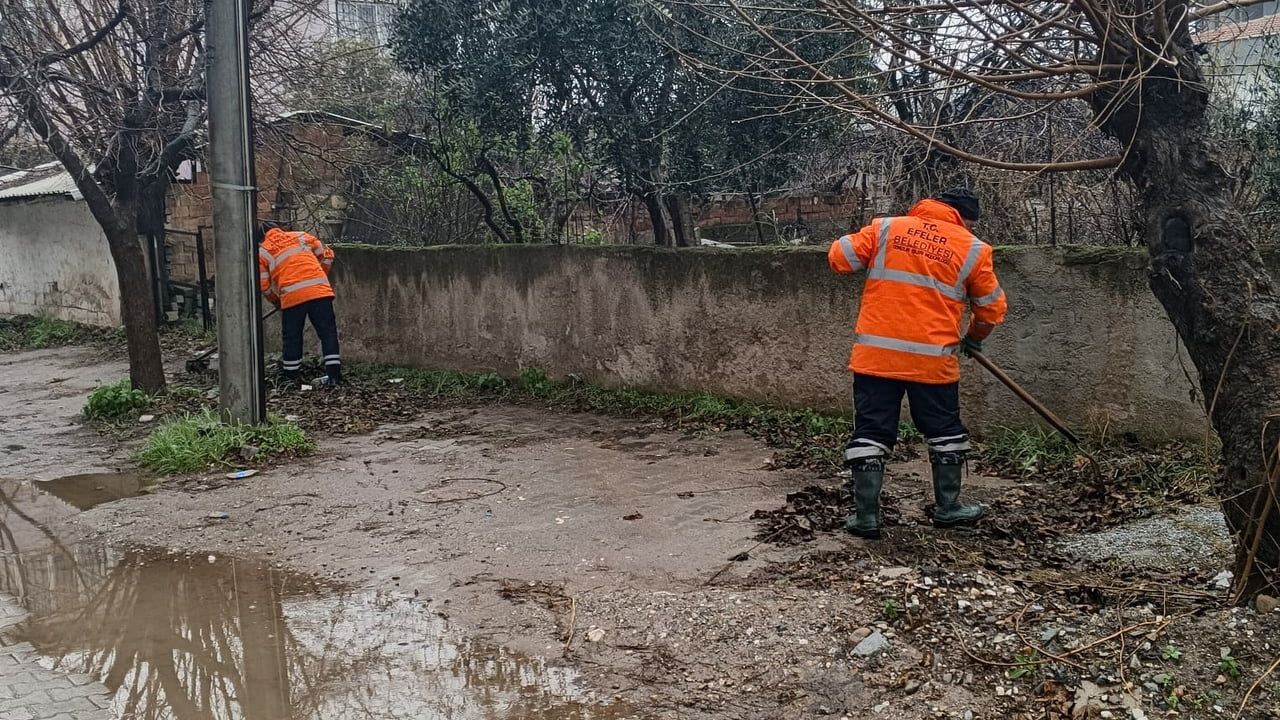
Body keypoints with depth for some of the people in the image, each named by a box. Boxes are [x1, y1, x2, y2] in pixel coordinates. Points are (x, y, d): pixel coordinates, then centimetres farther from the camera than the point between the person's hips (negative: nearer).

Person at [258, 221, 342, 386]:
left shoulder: (262, 252, 13)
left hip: (292, 296, -1)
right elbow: (327, 255, 21)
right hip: (320, 291, 1)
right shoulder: (300, 236, 19)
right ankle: (334, 374, 0)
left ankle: (290, 376, 21)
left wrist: (276, 301, 25)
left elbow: (263, 284, 9)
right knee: (328, 332, 4)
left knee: (291, 337, 12)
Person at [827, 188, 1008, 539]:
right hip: (932, 358, -1)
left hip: (875, 353, 1)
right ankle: (947, 507, 29)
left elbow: (838, 257, 3)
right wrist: (974, 339, 29)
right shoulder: (972, 249, 3)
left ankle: (866, 516, 8)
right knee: (945, 432, 18)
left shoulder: (885, 228, 5)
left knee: (870, 433, 8)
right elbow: (993, 309, 10)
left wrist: (868, 259, 24)